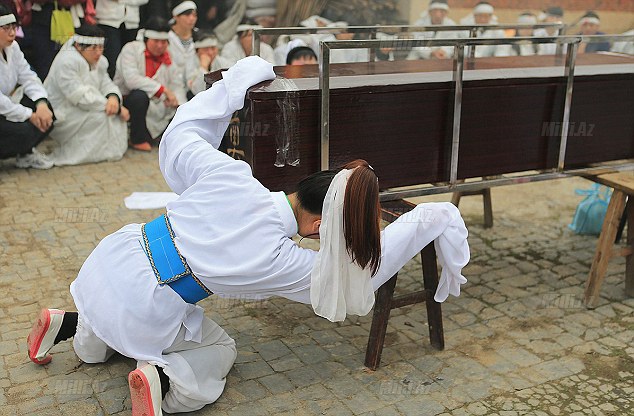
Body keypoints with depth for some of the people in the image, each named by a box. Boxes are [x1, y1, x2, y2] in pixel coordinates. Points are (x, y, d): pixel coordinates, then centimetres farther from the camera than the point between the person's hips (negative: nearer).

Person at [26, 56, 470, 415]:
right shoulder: (283, 263, -18)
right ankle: (162, 377, -7)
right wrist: (433, 219, 0)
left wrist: (230, 87, 13)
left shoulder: (228, 173, -14)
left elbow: (180, 136, 5)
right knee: (219, 351, 20)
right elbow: (363, 268, -6)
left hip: (109, 262, 7)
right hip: (143, 315, -6)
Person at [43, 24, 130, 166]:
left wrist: (114, 98, -24)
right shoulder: (66, 61, -22)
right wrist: (113, 107, -26)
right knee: (100, 116, -24)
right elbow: (80, 97, -28)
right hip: (60, 116, -9)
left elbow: (107, 84, 2)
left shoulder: (99, 61, 6)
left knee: (117, 112, -1)